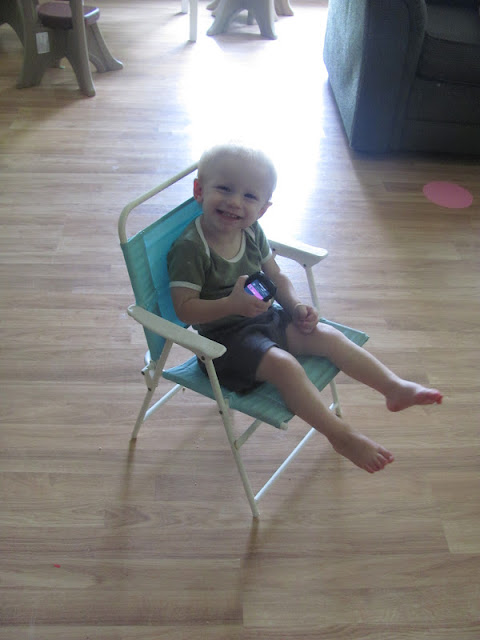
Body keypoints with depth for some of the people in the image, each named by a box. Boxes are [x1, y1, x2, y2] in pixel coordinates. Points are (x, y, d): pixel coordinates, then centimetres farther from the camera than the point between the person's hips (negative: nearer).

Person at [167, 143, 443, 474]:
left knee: (328, 336, -3)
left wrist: (296, 306, -8)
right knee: (284, 364, -27)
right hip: (225, 335, -7)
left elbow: (278, 278, 11)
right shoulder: (190, 248, -21)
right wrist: (233, 304, -36)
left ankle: (396, 388, 3)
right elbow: (185, 308, -23)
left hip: (265, 316, 7)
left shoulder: (252, 232, -1)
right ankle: (341, 435, -18)